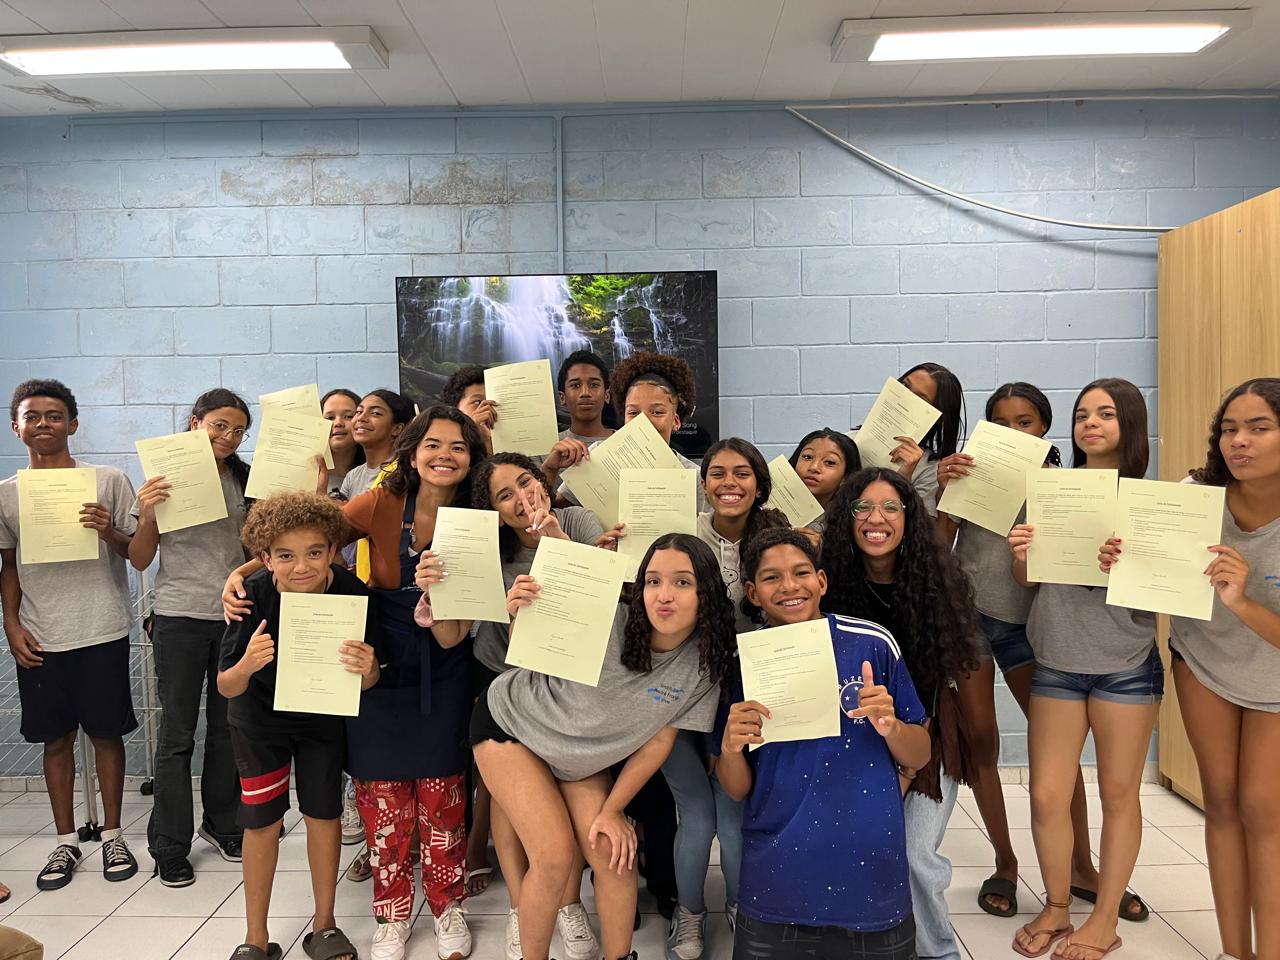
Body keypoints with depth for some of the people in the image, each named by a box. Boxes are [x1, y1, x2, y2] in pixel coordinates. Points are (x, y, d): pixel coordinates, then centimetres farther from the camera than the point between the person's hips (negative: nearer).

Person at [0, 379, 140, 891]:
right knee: (56, 739, 10)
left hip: (102, 633, -2)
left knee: (107, 733, 7)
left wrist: (110, 532, -20)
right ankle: (66, 842, 25)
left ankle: (112, 836, 22)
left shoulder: (109, 480, -3)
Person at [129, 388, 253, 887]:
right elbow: (140, 561, -1)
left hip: (235, 614, 3)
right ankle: (170, 848, 14)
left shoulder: (244, 479, 7)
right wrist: (145, 517, -21)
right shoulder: (164, 478, -3)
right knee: (177, 733, 2)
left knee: (228, 726, 12)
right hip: (180, 618, -3)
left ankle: (222, 824, 29)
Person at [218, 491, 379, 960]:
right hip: (260, 716, 0)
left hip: (323, 714, 1)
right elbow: (226, 687, -23)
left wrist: (366, 669, -42)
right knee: (261, 821, 6)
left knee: (323, 812, 8)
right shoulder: (253, 597, -29)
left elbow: (368, 682, -19)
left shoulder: (351, 593, -29)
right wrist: (246, 666, -46)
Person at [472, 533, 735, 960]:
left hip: (582, 757, 4)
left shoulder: (704, 664, -19)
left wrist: (612, 810, -8)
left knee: (614, 855, -8)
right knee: (556, 856, -13)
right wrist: (520, 615, -37)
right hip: (512, 720, -3)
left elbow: (658, 741, -9)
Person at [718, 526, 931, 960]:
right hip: (776, 880, 1)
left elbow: (919, 757, 2)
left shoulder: (872, 644, -6)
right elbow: (738, 790, 3)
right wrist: (730, 748, -18)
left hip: (871, 868, -1)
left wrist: (889, 726, -19)